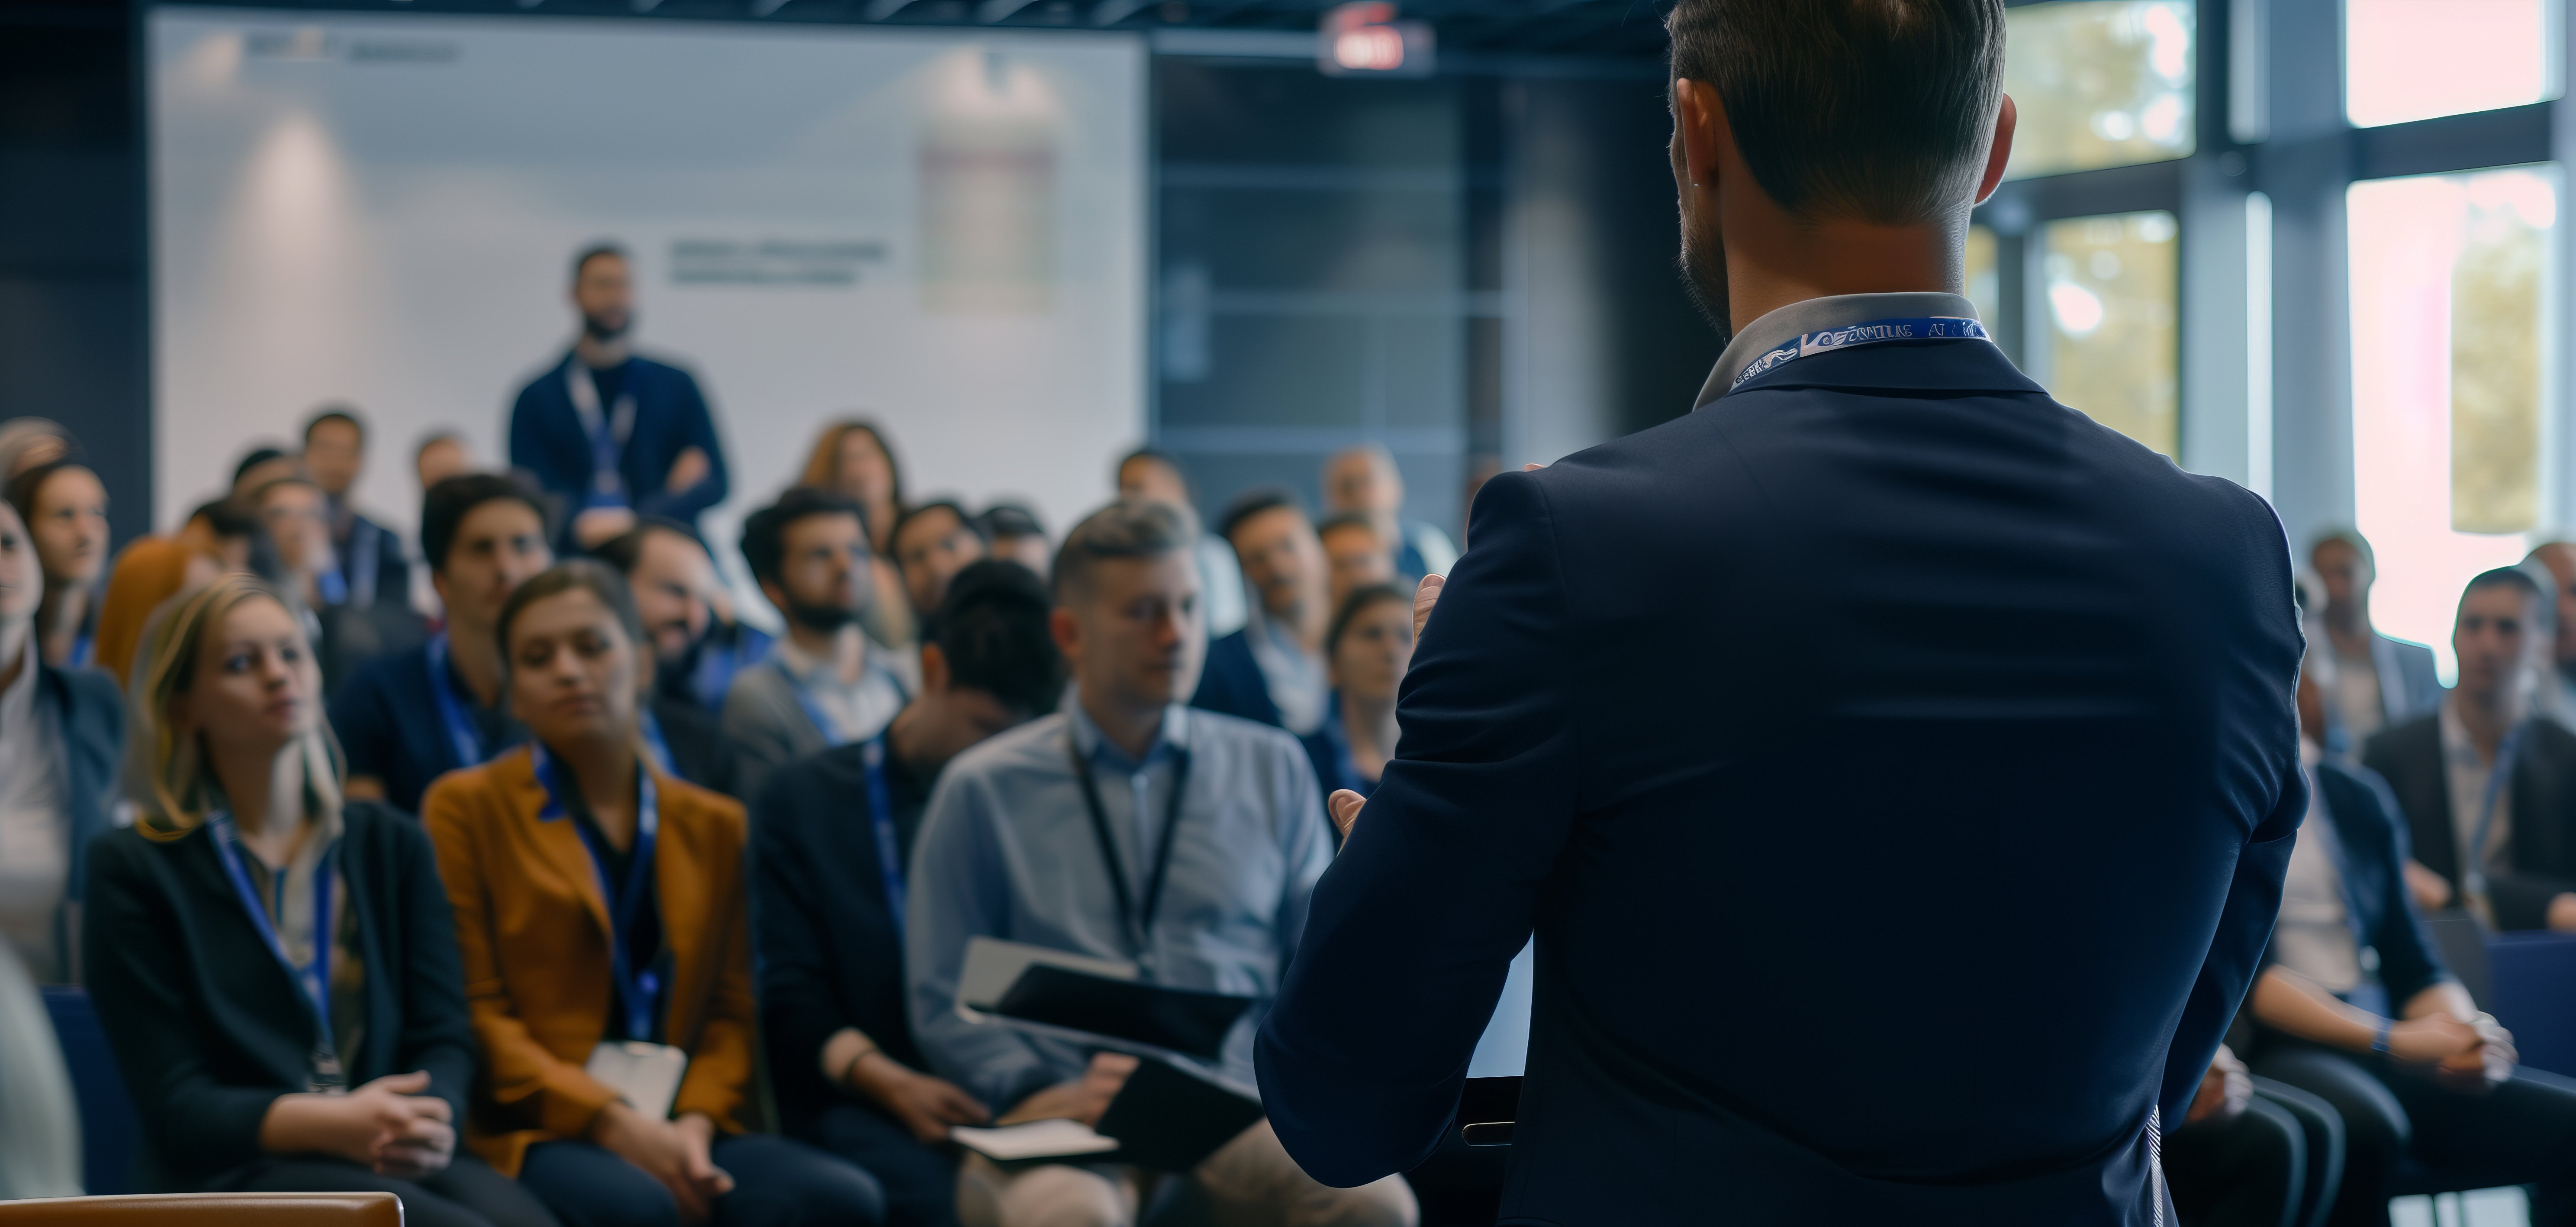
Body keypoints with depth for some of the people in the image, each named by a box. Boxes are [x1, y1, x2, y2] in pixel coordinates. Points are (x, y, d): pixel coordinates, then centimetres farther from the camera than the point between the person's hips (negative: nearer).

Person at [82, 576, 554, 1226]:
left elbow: (443, 1035, 10)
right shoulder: (133, 869, 6)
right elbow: (176, 1108, -1)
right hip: (238, 1170, -4)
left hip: (402, 1163, 4)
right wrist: (331, 1124, -20)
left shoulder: (392, 844, 19)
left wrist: (427, 1121, -15)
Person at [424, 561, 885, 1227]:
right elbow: (472, 1011, 0)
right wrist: (610, 1121, -12)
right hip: (532, 1132, -4)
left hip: (676, 1134, 4)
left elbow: (730, 1009, 14)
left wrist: (696, 1123, -8)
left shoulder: (713, 824, 20)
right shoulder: (466, 808, 9)